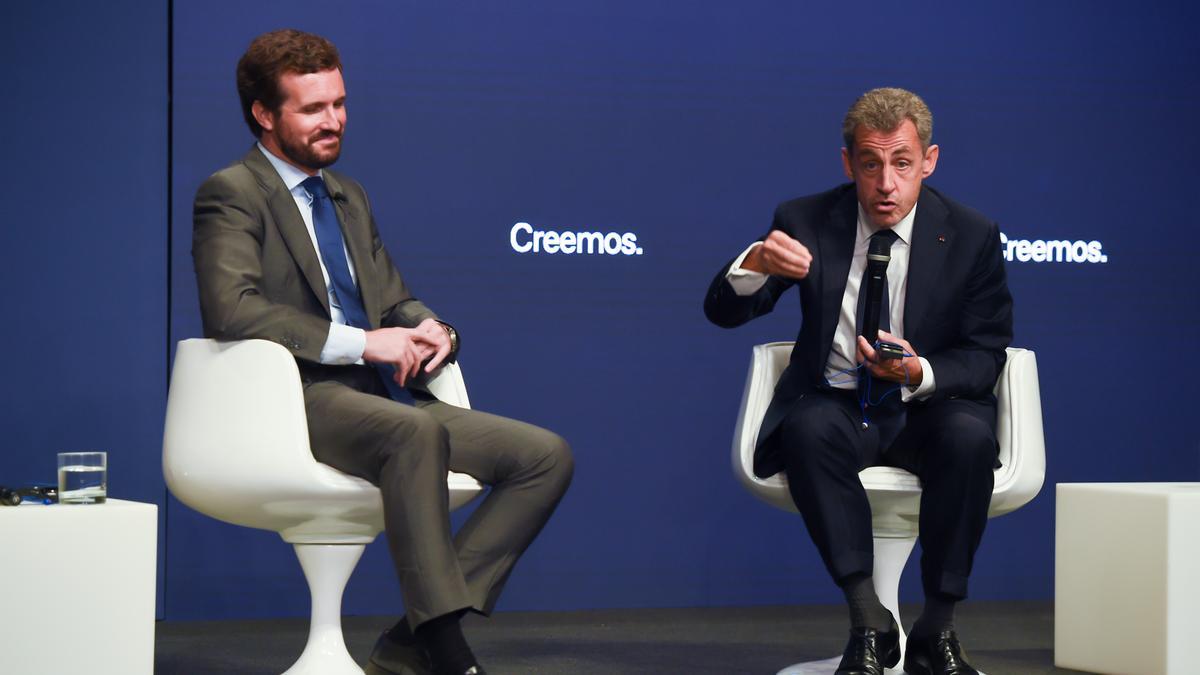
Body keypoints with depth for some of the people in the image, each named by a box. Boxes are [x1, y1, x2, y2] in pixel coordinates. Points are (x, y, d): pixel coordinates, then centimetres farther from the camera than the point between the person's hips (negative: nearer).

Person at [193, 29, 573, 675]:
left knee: (547, 456, -9)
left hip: (384, 396, 8)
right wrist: (360, 342, -22)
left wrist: (430, 330, 0)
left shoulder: (348, 196, 25)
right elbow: (232, 309, -18)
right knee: (416, 432, -39)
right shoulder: (231, 194, -2)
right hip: (299, 398, -8)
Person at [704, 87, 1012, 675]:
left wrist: (921, 373, -23)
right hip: (834, 406, 0)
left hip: (926, 410, 0)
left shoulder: (972, 236, -1)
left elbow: (984, 355, 0)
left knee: (969, 434, -35)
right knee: (808, 428, -35)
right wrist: (757, 263, -28)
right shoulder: (806, 222, 0)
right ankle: (868, 622, -30)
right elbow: (722, 312, -4)